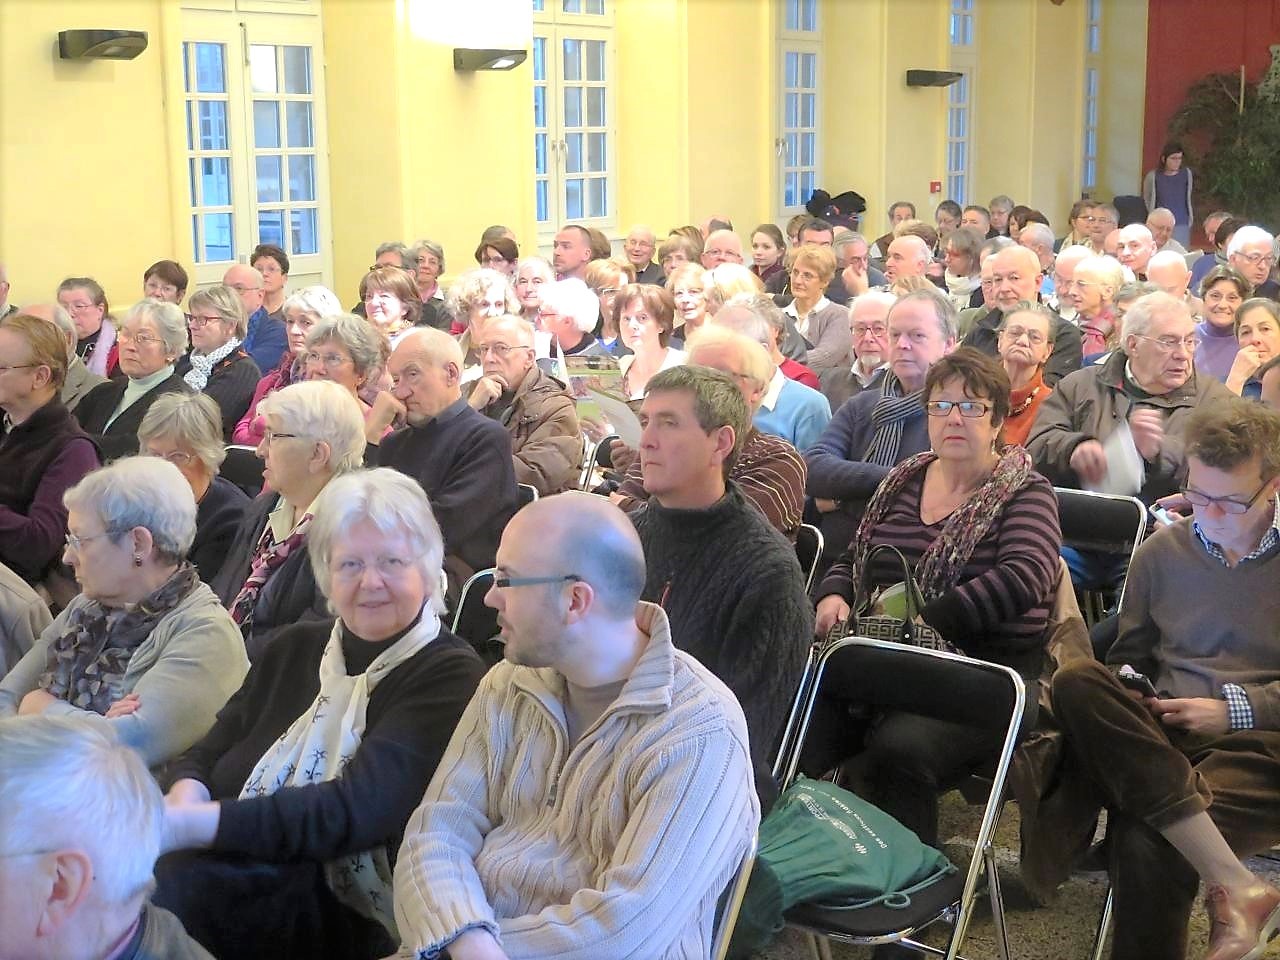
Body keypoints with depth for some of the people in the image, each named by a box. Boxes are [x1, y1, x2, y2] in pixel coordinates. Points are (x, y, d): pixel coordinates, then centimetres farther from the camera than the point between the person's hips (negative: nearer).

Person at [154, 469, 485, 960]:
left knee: (156, 888, -30)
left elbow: (355, 811, -19)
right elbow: (204, 754, 14)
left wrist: (189, 826, -27)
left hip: (351, 914, -5)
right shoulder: (297, 647, 16)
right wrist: (186, 795, -12)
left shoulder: (450, 676, -6)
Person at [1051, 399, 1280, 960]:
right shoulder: (1162, 551, 18)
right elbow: (1128, 659, 24)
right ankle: (1234, 886, -37)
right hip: (1166, 738, 5)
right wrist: (1125, 702, 1)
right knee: (1076, 682, -32)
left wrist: (1235, 709, -8)